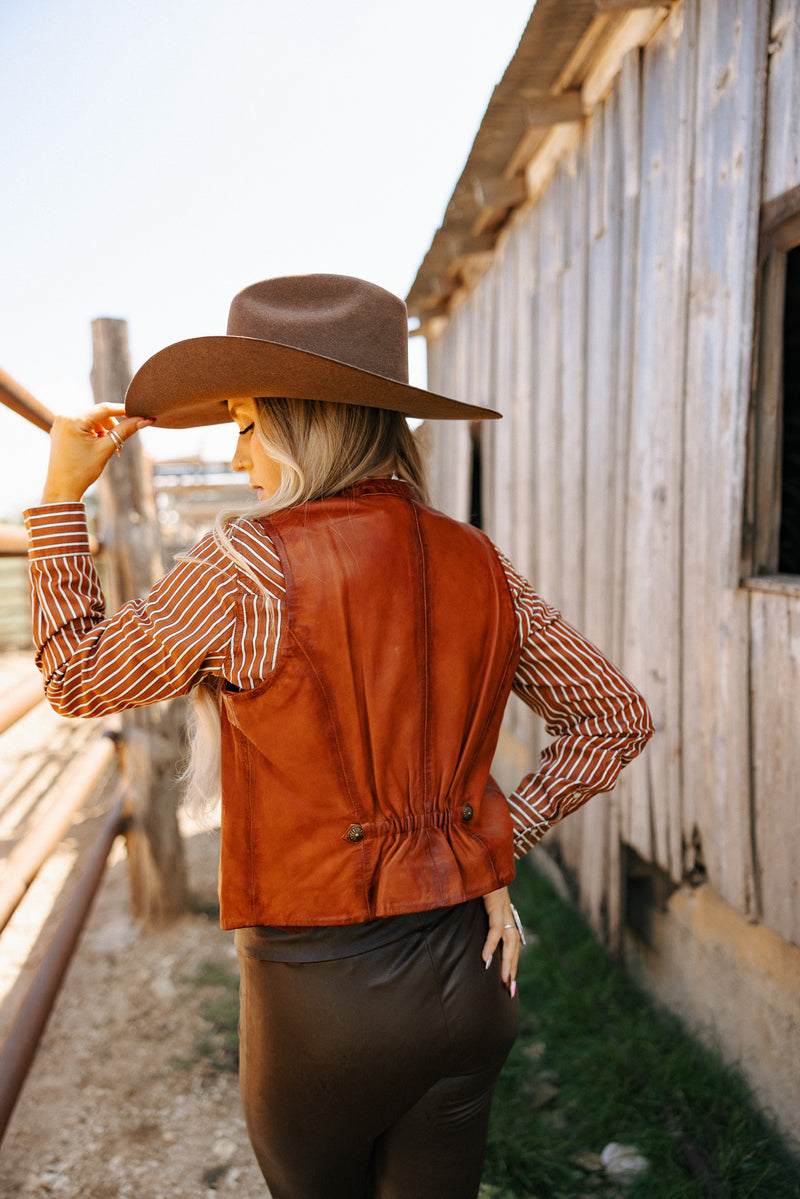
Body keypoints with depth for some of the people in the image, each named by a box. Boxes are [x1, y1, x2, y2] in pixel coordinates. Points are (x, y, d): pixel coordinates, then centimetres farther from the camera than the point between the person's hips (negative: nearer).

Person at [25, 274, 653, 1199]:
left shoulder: (246, 566, -18)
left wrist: (61, 495, 6)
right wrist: (499, 840, 7)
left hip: (319, 990, -4)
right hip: (465, 981, 5)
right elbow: (615, 718, 7)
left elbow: (77, 680, -3)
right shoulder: (478, 567, -3)